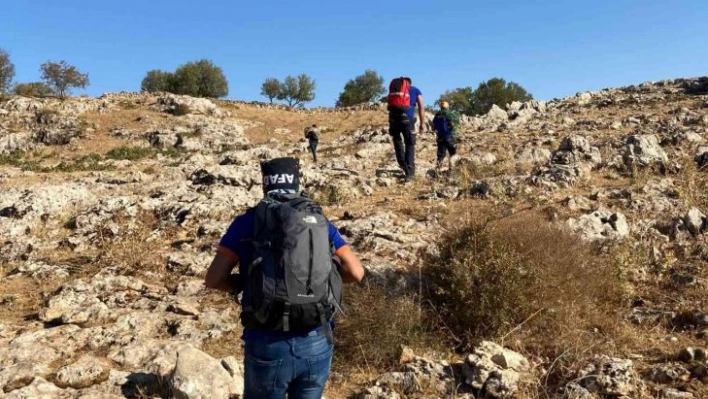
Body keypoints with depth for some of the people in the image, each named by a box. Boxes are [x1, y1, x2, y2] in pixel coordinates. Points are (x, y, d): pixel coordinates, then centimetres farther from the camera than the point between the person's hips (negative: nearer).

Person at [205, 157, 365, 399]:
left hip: (268, 345, -2)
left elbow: (214, 279, -1)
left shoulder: (248, 222, 2)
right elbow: (356, 272, 3)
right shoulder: (320, 220, 8)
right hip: (317, 344, 2)